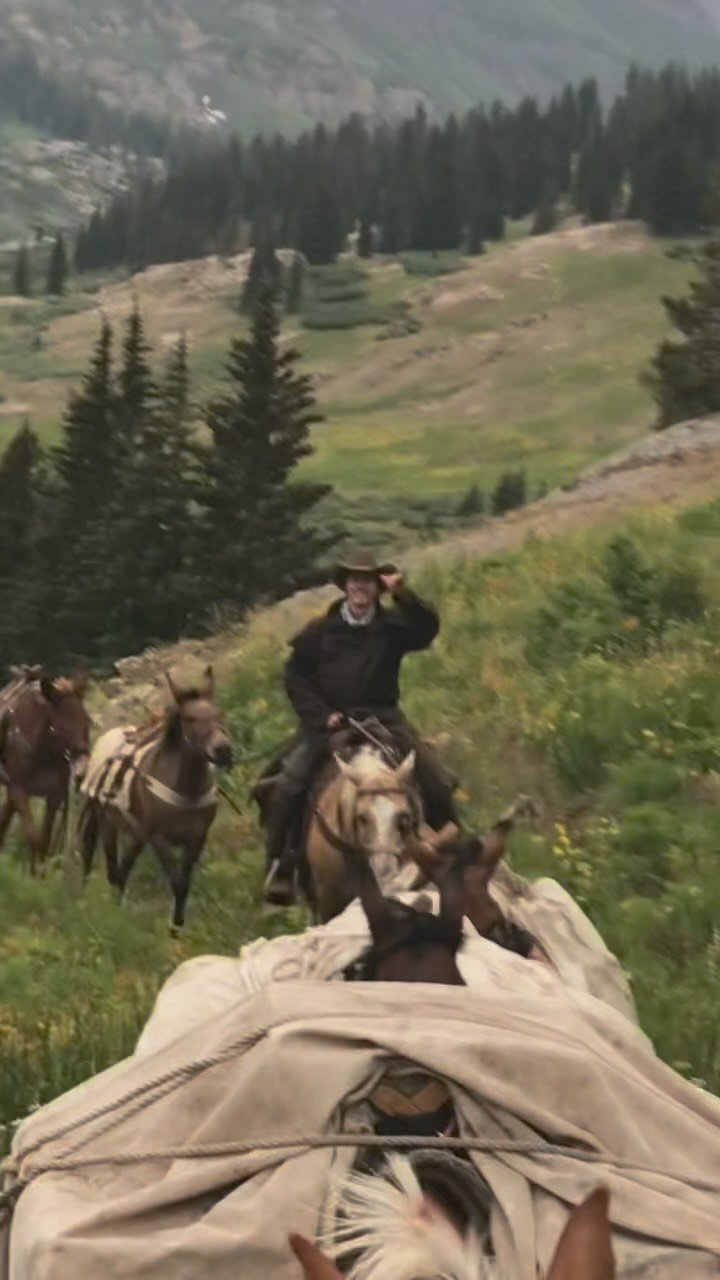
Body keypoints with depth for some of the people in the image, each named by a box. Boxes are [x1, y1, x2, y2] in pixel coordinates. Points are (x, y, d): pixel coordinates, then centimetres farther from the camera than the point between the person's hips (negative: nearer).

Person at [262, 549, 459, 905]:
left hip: (383, 720, 1)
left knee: (436, 782, -12)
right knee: (288, 784, -20)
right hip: (328, 724, -1)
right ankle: (279, 864, -11)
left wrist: (403, 594, -25)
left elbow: (428, 628, -14)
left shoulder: (392, 626, 4)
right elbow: (295, 676, 5)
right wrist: (321, 715, -7)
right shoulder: (320, 631, 4)